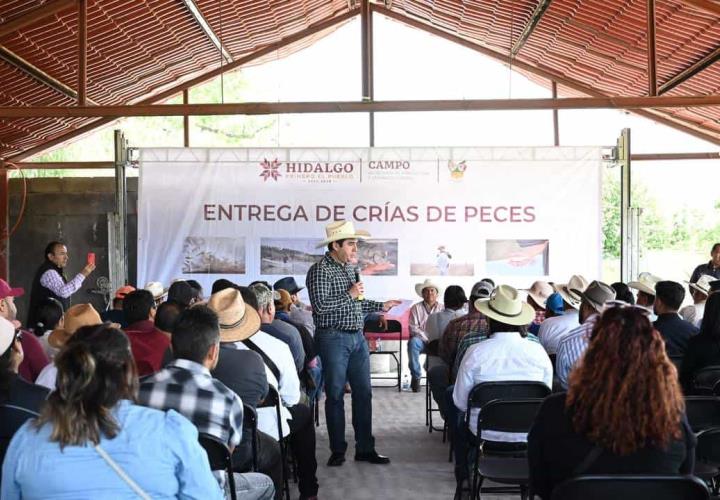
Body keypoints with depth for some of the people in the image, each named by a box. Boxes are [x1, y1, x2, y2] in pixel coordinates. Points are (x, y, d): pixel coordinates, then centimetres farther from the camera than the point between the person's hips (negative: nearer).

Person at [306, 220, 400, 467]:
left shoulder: (349, 267, 14)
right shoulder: (320, 270, -11)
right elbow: (320, 305, -22)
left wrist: (380, 306, 18)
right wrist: (350, 294, -14)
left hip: (357, 337, 8)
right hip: (333, 338, -7)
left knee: (363, 393, 7)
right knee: (335, 395, 2)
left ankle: (365, 448, 15)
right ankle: (337, 450, 13)